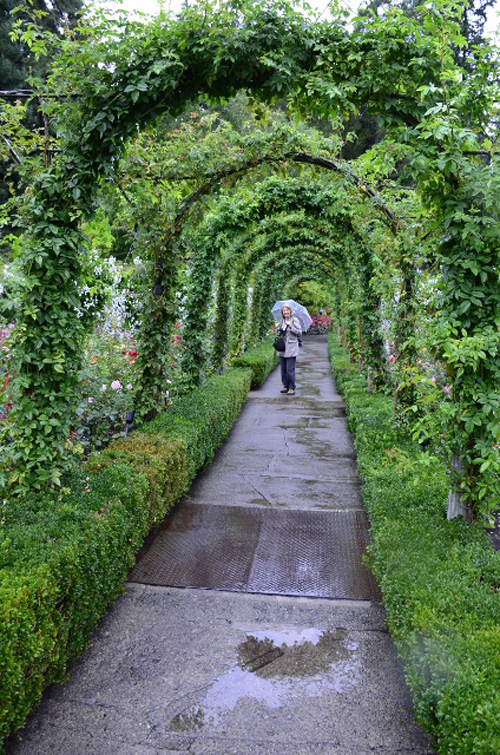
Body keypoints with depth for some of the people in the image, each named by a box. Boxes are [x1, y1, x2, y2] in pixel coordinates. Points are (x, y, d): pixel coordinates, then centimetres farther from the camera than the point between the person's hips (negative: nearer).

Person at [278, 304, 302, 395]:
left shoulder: (294, 320, -5)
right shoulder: (282, 321, 14)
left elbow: (300, 332, -10)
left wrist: (291, 326, -19)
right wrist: (280, 332, 6)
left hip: (291, 348, -7)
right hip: (283, 348, 7)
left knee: (290, 369, -8)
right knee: (283, 369, 9)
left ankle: (292, 387, 1)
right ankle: (285, 386, 20)